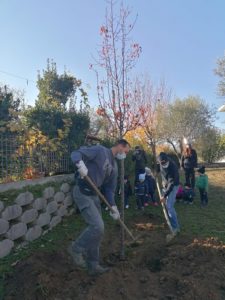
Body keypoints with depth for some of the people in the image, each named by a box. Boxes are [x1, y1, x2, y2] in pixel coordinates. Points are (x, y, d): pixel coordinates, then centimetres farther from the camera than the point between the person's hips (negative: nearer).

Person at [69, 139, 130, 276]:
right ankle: (76, 249, 12)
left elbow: (110, 188, 16)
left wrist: (113, 207, 8)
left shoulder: (114, 166, 14)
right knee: (97, 226, -14)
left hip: (94, 195, 9)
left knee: (97, 228, 11)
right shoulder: (100, 150, -9)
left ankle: (93, 265, 26)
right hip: (82, 193, -9)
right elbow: (76, 153, -16)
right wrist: (80, 164, -37)